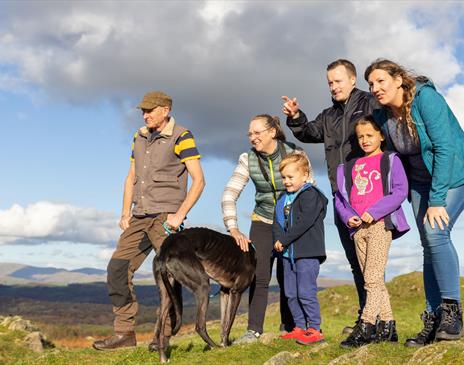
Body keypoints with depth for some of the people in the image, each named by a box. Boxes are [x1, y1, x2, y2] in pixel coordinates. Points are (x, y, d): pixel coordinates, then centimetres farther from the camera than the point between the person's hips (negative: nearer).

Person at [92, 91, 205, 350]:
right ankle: (125, 332, 8)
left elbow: (199, 180, -9)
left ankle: (165, 336, 6)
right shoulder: (140, 137, 15)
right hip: (140, 217, 7)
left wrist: (180, 214, -15)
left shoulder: (181, 137, -5)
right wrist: (126, 213, 11)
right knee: (118, 268, 1)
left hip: (165, 218, -7)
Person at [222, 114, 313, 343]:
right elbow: (229, 194, -14)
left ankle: (288, 328, 18)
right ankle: (253, 330, -2)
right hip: (262, 222, 2)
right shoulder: (248, 159, -9)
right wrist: (233, 229, -26)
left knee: (286, 277, 1)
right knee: (259, 276, -7)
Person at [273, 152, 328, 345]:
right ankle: (300, 327, 22)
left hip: (308, 253, -9)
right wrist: (278, 239, -10)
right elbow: (277, 222, 10)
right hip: (288, 253, 9)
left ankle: (315, 329, 1)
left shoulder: (311, 195, -11)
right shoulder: (283, 199, 15)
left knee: (306, 292, -8)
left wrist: (283, 240, -17)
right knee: (291, 294, 12)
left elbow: (304, 222, -20)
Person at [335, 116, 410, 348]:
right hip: (358, 228, 6)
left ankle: (365, 327, -14)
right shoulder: (349, 167, 20)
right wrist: (347, 216, -2)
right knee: (372, 280, 7)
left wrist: (374, 212, -14)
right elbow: (339, 197, 18)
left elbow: (401, 191, -6)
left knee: (373, 278, -13)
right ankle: (387, 326, 13)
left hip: (381, 224, -6)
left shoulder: (390, 160, 5)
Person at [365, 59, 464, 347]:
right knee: (429, 247, 0)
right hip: (420, 181, 6)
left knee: (436, 232, -24)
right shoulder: (383, 116, -3)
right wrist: (408, 194, 7)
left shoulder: (426, 97, -22)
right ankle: (433, 320, 3)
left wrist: (437, 199, -26)